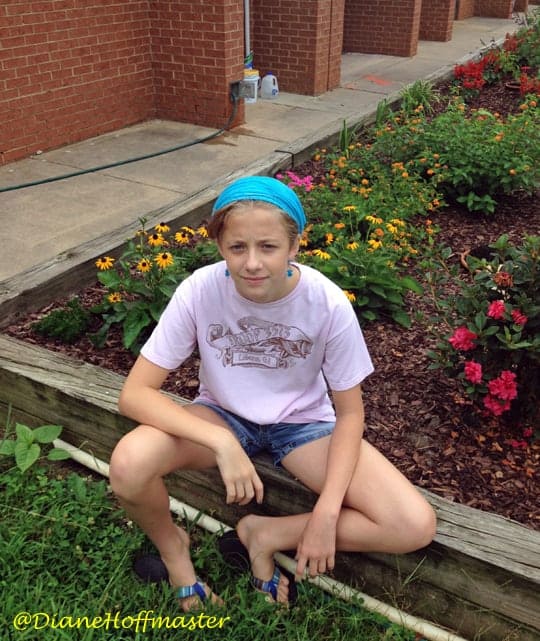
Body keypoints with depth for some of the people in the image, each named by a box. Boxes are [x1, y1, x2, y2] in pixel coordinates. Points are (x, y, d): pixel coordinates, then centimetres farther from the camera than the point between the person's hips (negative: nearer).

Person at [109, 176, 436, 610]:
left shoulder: (327, 303, -24)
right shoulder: (200, 290, -23)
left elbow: (349, 412, -12)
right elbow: (135, 393, -22)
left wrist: (327, 513, -21)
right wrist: (222, 442, -35)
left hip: (303, 423, 1)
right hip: (224, 415, 0)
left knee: (416, 526, -18)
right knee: (129, 465, -31)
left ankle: (266, 535, 1)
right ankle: (172, 546, 4)